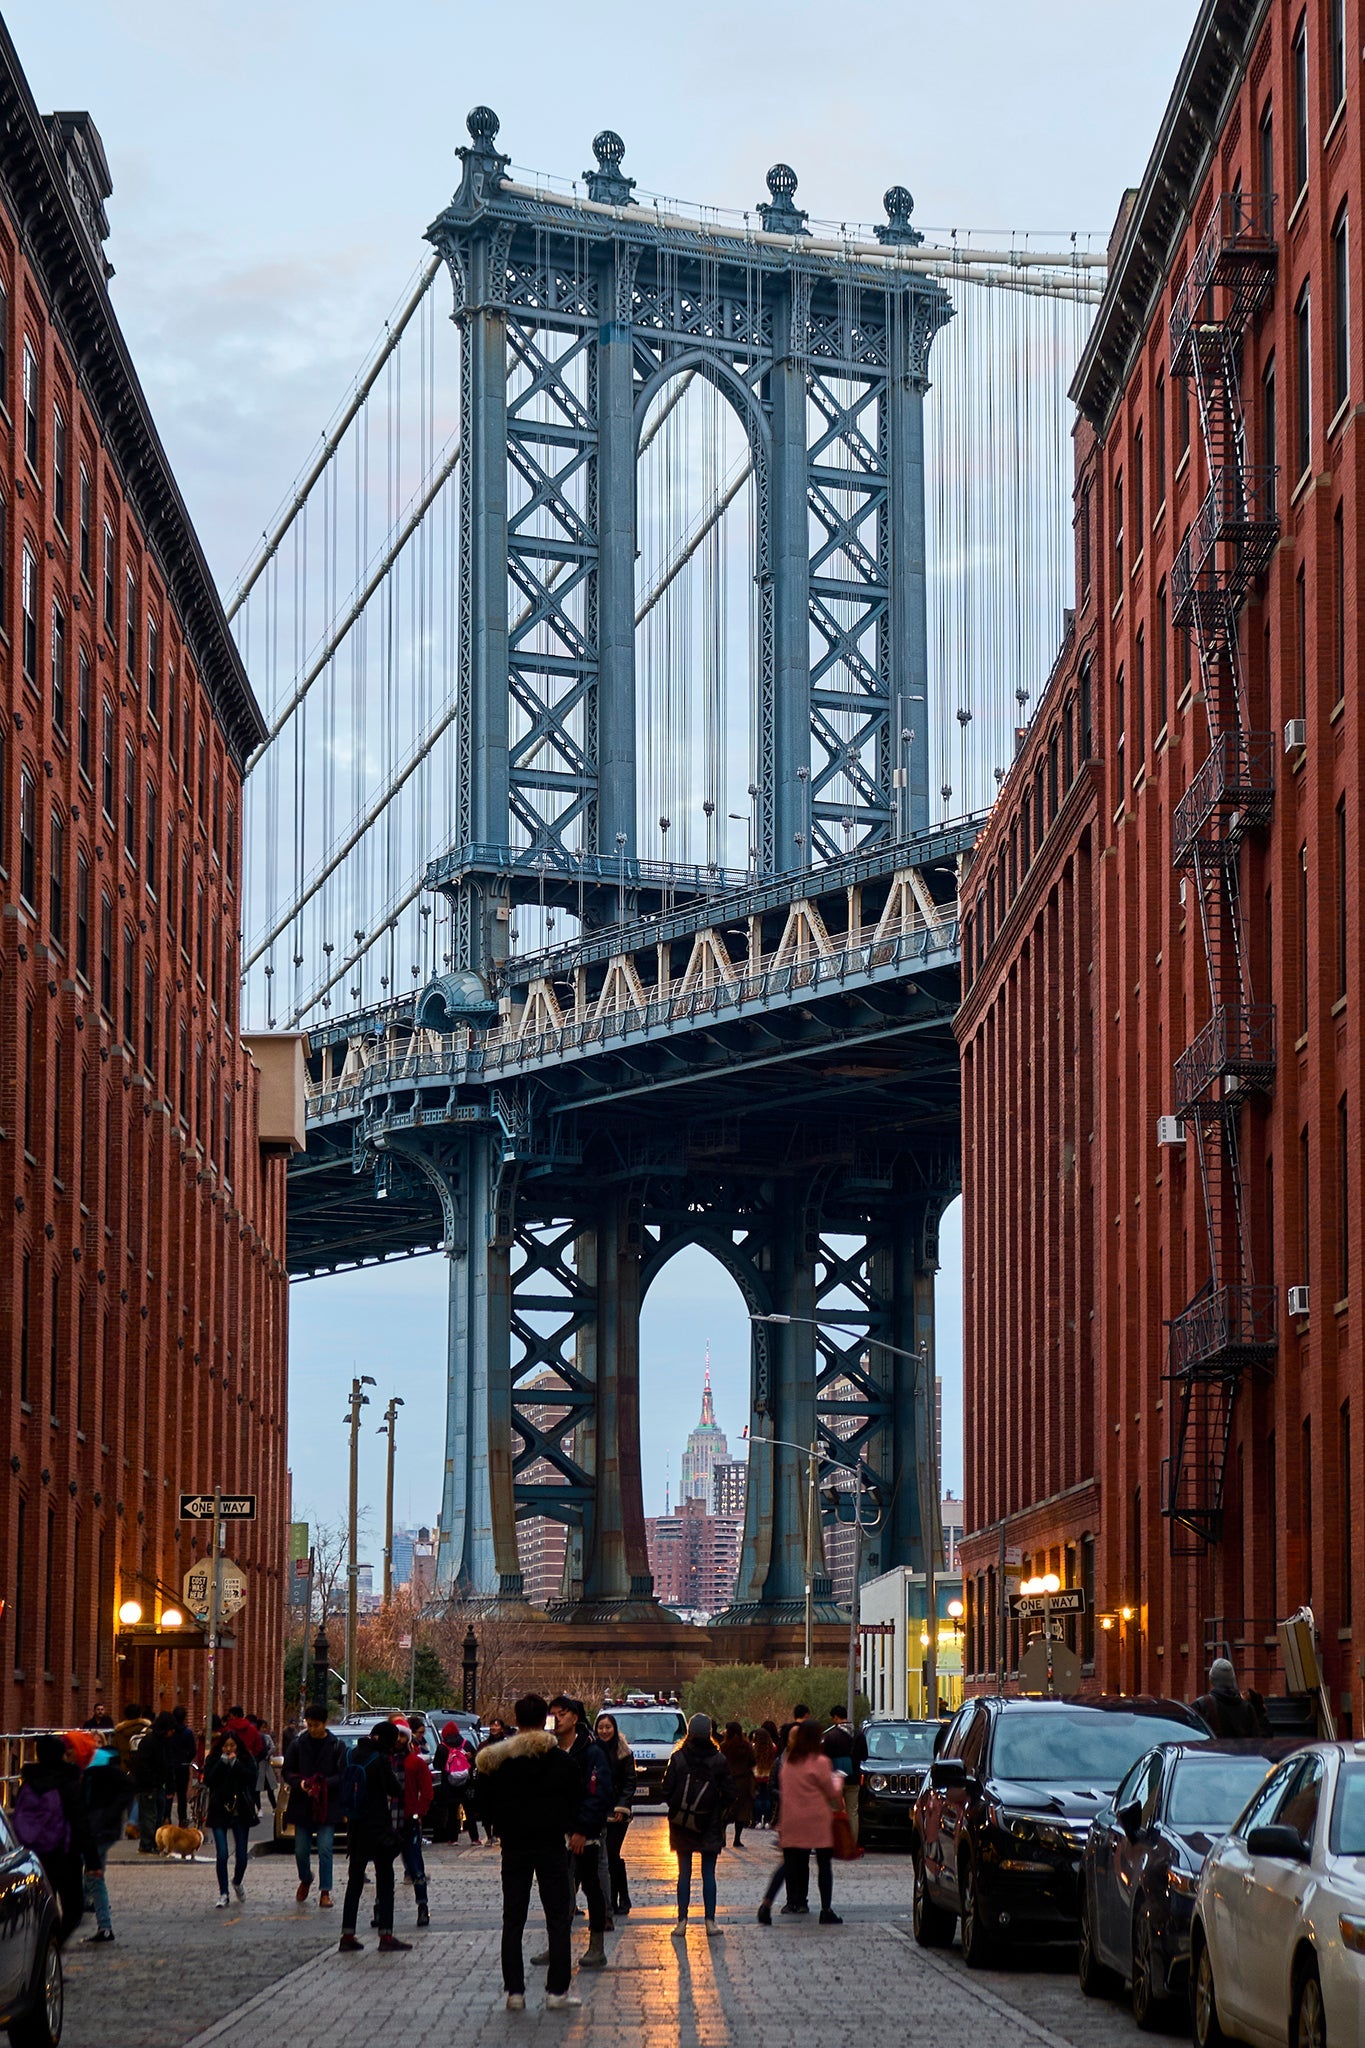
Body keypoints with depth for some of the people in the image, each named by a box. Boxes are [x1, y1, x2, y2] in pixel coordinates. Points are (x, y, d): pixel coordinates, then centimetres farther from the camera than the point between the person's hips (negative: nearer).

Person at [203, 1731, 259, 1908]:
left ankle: (238, 1882, 34)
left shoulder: (247, 1760, 3)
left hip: (240, 1812, 1)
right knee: (222, 1855, -9)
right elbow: (208, 1781, -12)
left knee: (241, 1856, 3)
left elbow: (251, 1778, -13)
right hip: (219, 1812, -1)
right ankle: (223, 1893, 2)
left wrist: (235, 1763, -17)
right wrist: (223, 1762, -15)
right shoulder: (213, 1760, 2)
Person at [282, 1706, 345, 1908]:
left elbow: (343, 1776, -3)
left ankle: (325, 1891, -1)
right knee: (301, 1849, 7)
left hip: (327, 1806, -2)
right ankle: (305, 1880, 34)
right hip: (302, 1805, 2)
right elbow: (287, 1772, 6)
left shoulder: (337, 1745, -2)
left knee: (325, 1849, -7)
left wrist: (323, 1785, -17)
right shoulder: (298, 1744, 3)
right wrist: (300, 1783, -14)